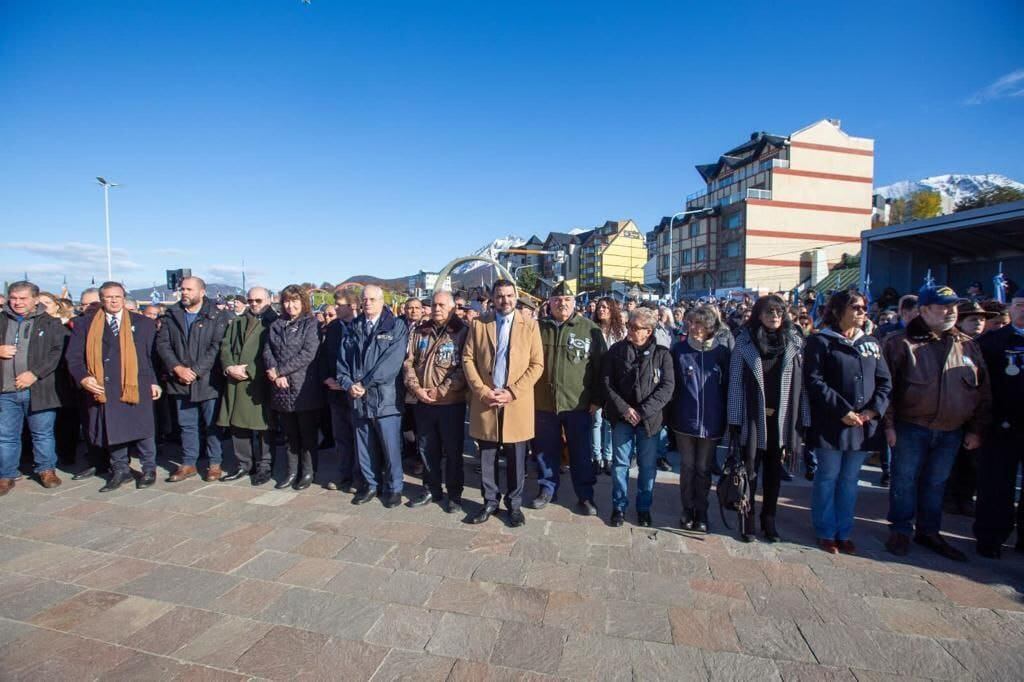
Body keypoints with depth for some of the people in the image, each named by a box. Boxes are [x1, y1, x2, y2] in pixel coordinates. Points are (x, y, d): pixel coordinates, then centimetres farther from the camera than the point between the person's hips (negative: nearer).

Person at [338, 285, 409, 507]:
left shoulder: (396, 326, -3)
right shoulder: (354, 327, 12)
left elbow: (392, 361, -13)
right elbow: (343, 358, 10)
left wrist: (365, 384, -13)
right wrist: (348, 384, -7)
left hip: (385, 397, -4)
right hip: (358, 398, 5)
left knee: (391, 447, 2)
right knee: (365, 446, 13)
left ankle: (394, 488, 19)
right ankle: (372, 484, 30)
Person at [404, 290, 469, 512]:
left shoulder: (462, 332, -5)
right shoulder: (418, 331, 9)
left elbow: (464, 367, -12)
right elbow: (408, 361, 7)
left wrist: (441, 390, -16)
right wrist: (415, 387, -8)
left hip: (451, 402, -4)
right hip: (423, 402, 5)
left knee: (453, 450, 6)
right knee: (426, 449, 15)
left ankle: (454, 494, 21)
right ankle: (432, 490, 32)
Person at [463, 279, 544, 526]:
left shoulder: (530, 325, 3)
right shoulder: (478, 324, 6)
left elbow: (537, 364, -2)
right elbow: (468, 359, 2)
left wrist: (512, 392, -11)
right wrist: (483, 391, -10)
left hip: (517, 402, -1)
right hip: (485, 401, 1)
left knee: (515, 458, 7)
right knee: (487, 457, 10)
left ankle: (514, 503, 24)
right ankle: (490, 501, 26)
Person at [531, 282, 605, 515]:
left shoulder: (590, 329, -2)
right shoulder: (539, 328, 5)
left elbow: (599, 366, -2)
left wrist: (597, 399, -5)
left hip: (579, 403, -2)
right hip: (543, 402, 2)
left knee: (581, 453, 10)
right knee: (546, 451, 14)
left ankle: (585, 495, 25)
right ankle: (547, 488, 32)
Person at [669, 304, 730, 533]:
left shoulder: (722, 351, -3)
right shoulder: (679, 349, -3)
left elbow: (727, 385, 3)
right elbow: (671, 383, 1)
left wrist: (725, 418, 3)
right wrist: (670, 415, -1)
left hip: (710, 421, 0)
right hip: (684, 419, 0)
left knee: (703, 468, 11)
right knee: (687, 466, 11)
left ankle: (701, 512, 27)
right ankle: (687, 509, 27)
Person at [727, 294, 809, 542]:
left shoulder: (795, 342, 2)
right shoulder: (744, 342, -4)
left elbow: (801, 382, 1)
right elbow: (736, 381, -5)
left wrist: (802, 419, -2)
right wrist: (734, 419, -8)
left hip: (781, 417, 2)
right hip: (753, 417, -2)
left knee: (774, 470, 13)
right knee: (750, 469, 6)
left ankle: (769, 519, 28)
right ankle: (747, 519, 20)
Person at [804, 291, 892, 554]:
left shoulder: (871, 343, 13)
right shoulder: (820, 342, -5)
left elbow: (885, 381, 10)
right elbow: (814, 382, -12)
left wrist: (875, 408, -6)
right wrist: (842, 411, -17)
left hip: (864, 424, 5)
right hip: (831, 424, -5)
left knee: (850, 480, 13)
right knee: (828, 478, 4)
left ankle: (844, 533, 25)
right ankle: (826, 533, 17)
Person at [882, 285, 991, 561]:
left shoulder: (968, 346, 8)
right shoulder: (901, 343, -7)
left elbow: (983, 391, 12)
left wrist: (976, 429, 8)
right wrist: (888, 424, -12)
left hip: (951, 432, 4)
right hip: (910, 429, -4)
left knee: (936, 484, 16)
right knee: (905, 481, 5)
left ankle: (929, 532, 30)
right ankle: (900, 531, 19)